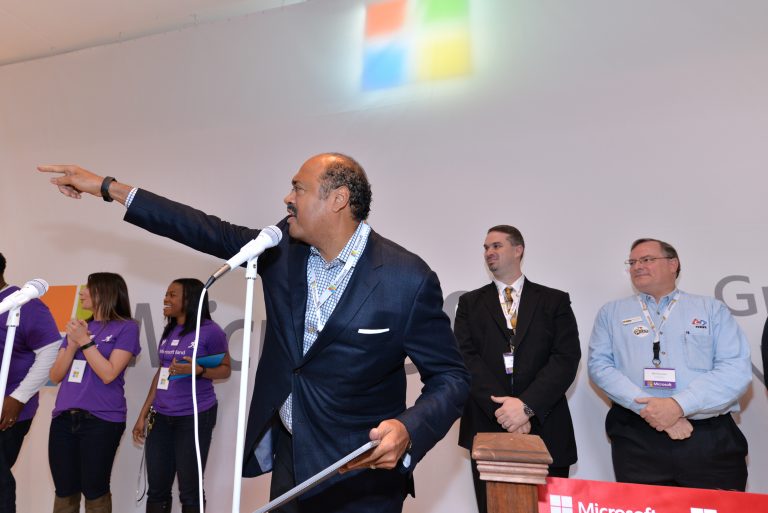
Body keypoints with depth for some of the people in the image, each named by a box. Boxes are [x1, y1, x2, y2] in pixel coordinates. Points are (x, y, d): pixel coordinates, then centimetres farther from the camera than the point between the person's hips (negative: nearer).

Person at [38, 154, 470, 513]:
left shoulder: (408, 279, -21)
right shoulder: (285, 246, -4)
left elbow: (451, 377, -15)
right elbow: (214, 233, 4)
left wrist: (407, 431, -35)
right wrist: (108, 188, 6)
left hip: (360, 474, -5)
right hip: (287, 453, 6)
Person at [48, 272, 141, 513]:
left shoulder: (126, 327, -4)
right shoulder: (77, 326, 15)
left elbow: (108, 374, -12)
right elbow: (55, 376, 11)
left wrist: (85, 341, -11)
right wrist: (72, 344, -4)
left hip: (101, 420, -6)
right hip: (63, 418, 6)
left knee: (95, 493, 3)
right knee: (64, 492, 11)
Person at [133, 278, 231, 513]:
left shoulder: (210, 331, -11)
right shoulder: (169, 331, 10)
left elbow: (225, 369, -3)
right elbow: (161, 373, 16)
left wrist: (197, 370, -21)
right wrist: (143, 414, 15)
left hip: (195, 417, -6)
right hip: (161, 417, 6)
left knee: (189, 490, 5)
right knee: (156, 489, 13)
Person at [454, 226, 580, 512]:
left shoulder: (555, 301, 6)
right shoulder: (470, 303, 8)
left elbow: (567, 358, -5)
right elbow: (465, 358, -4)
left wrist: (527, 405, -18)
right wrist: (502, 409, -16)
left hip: (545, 430, 0)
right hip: (487, 428, 1)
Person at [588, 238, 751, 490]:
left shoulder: (712, 309, 8)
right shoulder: (611, 312, 10)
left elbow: (737, 369, -3)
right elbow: (599, 365, 0)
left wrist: (678, 405, -15)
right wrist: (648, 408, -14)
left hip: (711, 439, 0)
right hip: (637, 439, 0)